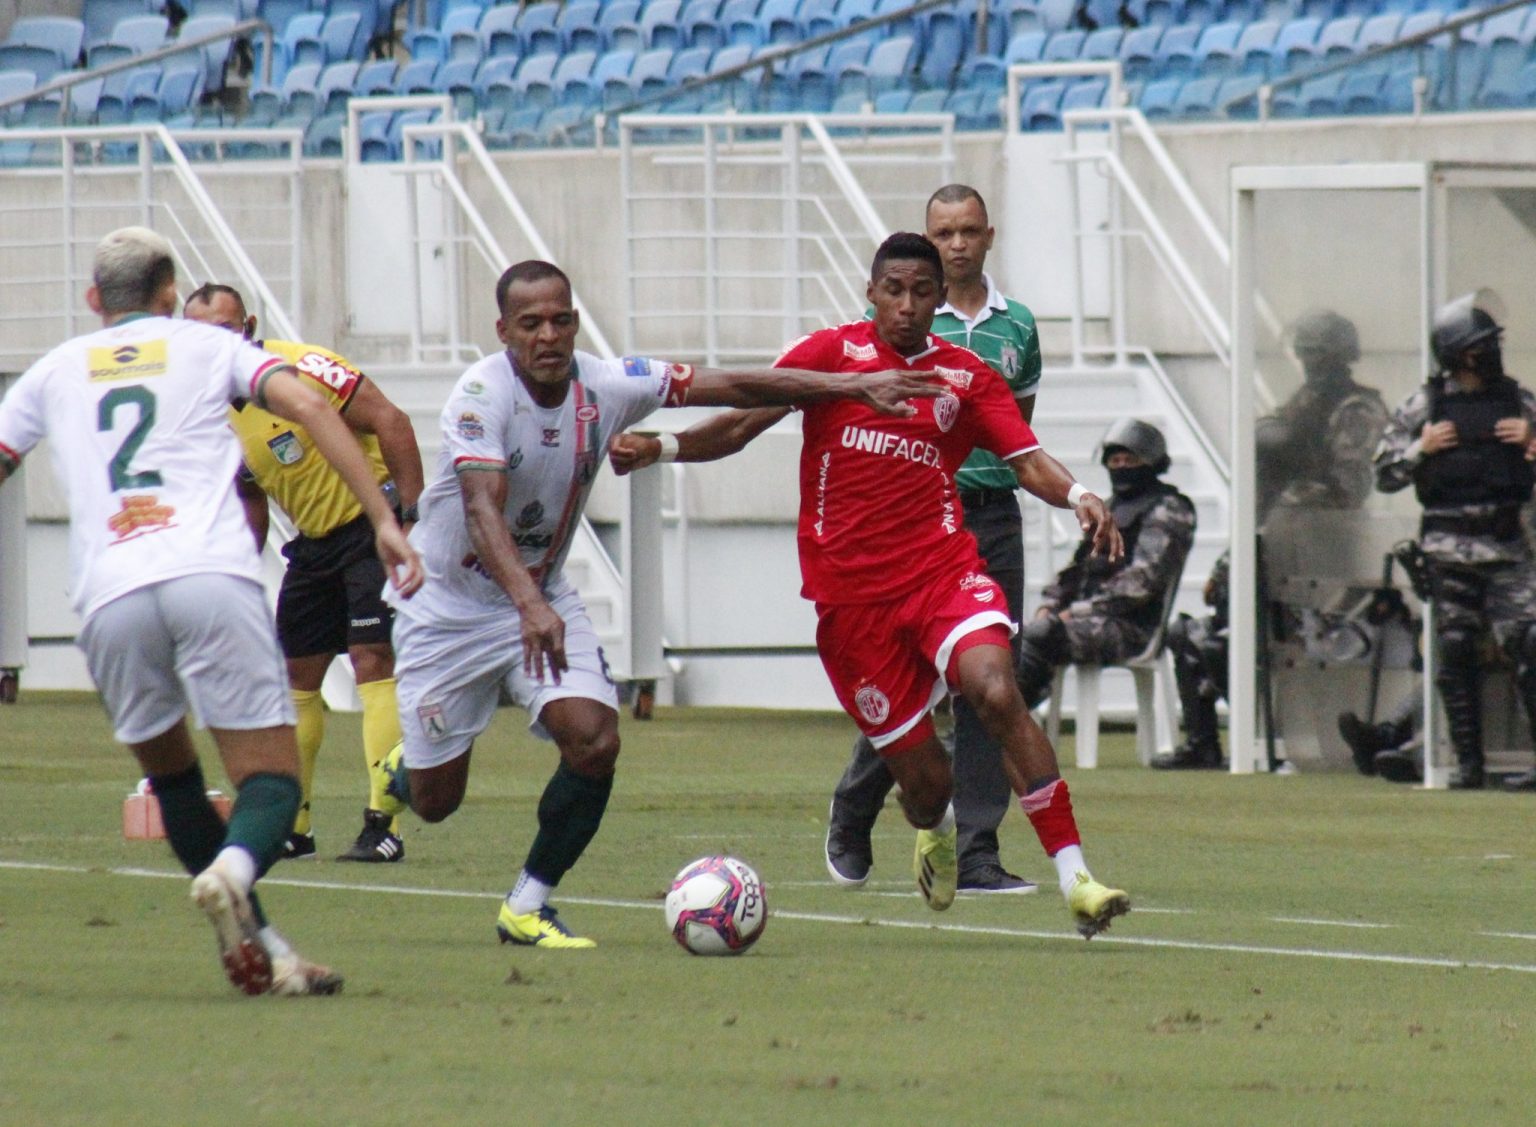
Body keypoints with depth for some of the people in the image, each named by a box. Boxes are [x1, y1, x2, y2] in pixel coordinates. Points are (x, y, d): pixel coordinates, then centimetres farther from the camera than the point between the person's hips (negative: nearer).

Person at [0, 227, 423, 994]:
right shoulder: (207, 347, 19)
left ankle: (259, 950, 9)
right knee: (270, 778, 0)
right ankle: (235, 867, -34)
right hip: (212, 577, -2)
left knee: (169, 772, 22)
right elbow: (308, 406, 4)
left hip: (109, 597, 2)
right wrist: (383, 518, 1)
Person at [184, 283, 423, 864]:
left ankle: (384, 825, -19)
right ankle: (291, 824, 19)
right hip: (314, 541, 8)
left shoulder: (300, 369, -20)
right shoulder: (215, 410, 4)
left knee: (372, 659, -16)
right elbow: (250, 500, 18)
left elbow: (391, 422, -22)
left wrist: (410, 518, -24)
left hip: (374, 523, -8)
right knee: (295, 674, 9)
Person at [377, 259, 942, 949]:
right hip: (448, 607, -4)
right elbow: (482, 507, -39)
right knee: (435, 800, 3)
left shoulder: (608, 387, -11)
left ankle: (528, 906, -2)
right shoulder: (482, 395, -26)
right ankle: (402, 768, 43)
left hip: (544, 601, 4)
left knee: (595, 739, -20)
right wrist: (527, 603, -55)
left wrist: (860, 389, -6)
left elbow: (732, 387, -4)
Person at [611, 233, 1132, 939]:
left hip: (943, 571, 0)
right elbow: (742, 424, 3)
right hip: (850, 595, 0)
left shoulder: (967, 377, 8)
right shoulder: (832, 353, 4)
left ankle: (1074, 876, -26)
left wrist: (1078, 497, -20)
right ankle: (936, 832, 41)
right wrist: (660, 448, -12)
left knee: (996, 691, -29)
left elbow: (1026, 460, 1)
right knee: (922, 777, -1)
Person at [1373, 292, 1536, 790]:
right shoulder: (1423, 407, 2)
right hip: (1450, 551, 0)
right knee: (1456, 657, 3)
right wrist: (1421, 449, -11)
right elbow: (1384, 475, 5)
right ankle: (1468, 762, 10)